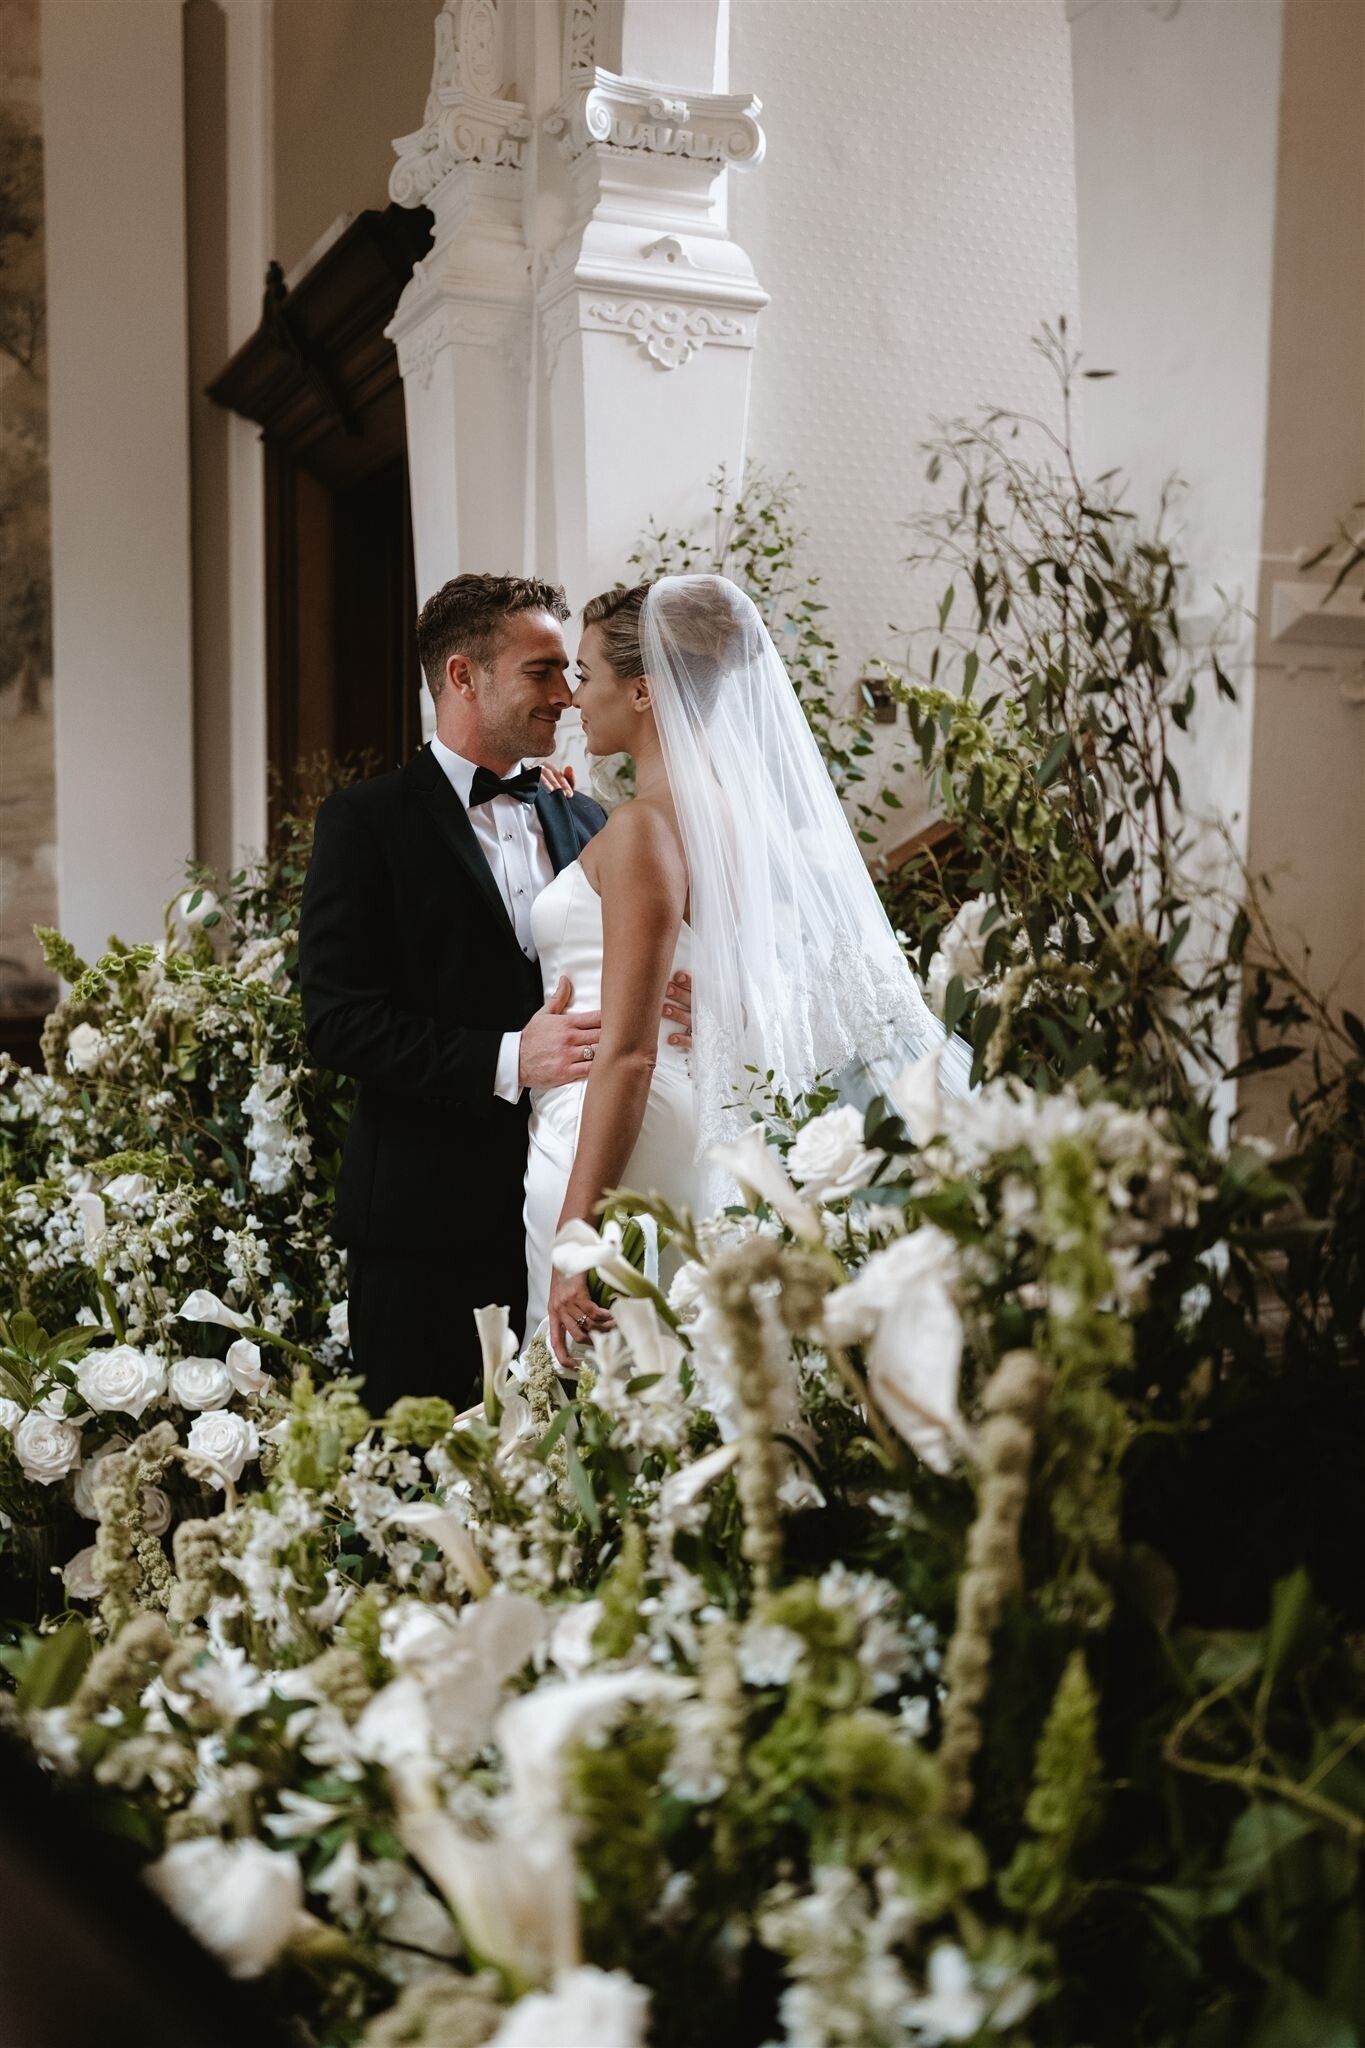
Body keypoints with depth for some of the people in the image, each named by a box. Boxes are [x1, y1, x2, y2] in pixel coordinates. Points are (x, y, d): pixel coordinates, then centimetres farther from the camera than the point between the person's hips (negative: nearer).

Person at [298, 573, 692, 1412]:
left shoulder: (583, 820, 13)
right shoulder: (367, 820, -3)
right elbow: (338, 1020, -12)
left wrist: (672, 1005, -7)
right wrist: (506, 1059, -23)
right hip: (427, 1211, -4)